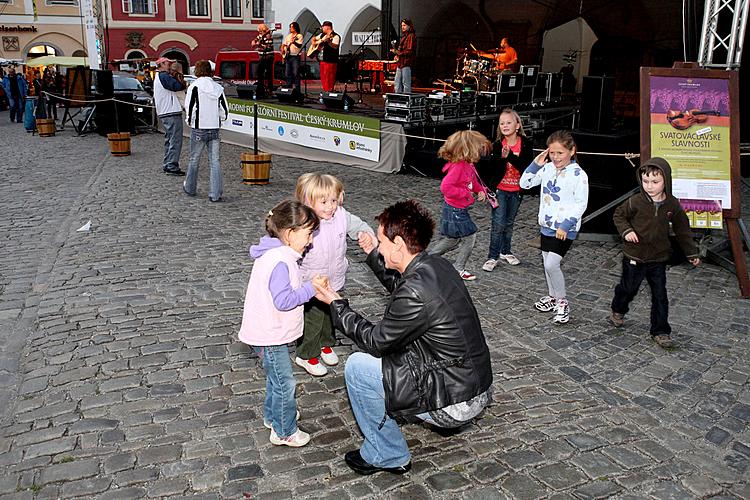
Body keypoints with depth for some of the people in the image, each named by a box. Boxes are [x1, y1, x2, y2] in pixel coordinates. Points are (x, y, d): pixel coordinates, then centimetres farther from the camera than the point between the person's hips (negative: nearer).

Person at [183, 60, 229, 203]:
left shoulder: (194, 86, -10)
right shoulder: (218, 88, 3)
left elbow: (190, 108, -13)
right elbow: (224, 110, 5)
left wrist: (189, 121, 4)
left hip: (199, 129, -3)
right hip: (215, 129, 3)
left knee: (194, 160, 13)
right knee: (215, 161, 4)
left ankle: (189, 188, 29)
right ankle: (215, 194, -1)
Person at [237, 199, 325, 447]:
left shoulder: (277, 253, 5)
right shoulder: (280, 262, -28)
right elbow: (283, 301, -30)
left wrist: (307, 286, 6)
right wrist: (311, 288, -22)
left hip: (270, 331, 10)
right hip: (270, 335, -10)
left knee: (276, 376, 26)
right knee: (284, 382, 3)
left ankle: (273, 414, 44)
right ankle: (284, 432, 18)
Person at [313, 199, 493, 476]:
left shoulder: (416, 294, -28)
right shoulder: (437, 265, -1)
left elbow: (375, 341, -12)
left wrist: (336, 304, -2)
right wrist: (373, 255, 19)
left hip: (455, 402, -9)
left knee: (357, 366, -4)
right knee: (391, 345, 20)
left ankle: (386, 456, 11)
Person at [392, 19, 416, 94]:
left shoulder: (411, 36, -9)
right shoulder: (404, 36, 19)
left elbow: (409, 51, -17)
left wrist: (397, 52, -17)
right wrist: (397, 56, 7)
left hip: (406, 63, -10)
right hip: (400, 63, 10)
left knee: (406, 83, -7)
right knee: (397, 83, 12)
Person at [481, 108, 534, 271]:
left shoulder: (526, 145, -8)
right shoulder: (497, 145, -7)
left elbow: (526, 166, -20)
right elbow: (492, 169, -12)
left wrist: (510, 156, -29)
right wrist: (502, 158, -29)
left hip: (516, 191, 1)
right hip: (499, 190, -1)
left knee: (509, 223, 17)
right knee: (498, 224, -5)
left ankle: (505, 252, 33)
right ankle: (492, 257, 4)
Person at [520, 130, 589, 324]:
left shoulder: (578, 174, -14)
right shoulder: (547, 168, 2)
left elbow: (581, 204, -14)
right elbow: (525, 183, 5)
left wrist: (566, 226, -20)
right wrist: (535, 164, -8)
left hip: (565, 229, -6)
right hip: (547, 225, 7)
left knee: (551, 264, -13)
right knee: (547, 263, 15)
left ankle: (562, 303, 4)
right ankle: (553, 297, 34)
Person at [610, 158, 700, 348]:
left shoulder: (673, 205, -4)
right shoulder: (636, 202, -13)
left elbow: (682, 230, 8)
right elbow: (619, 215, 3)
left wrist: (691, 253, 12)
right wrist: (626, 231, -15)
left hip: (658, 259, 2)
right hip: (634, 257, -2)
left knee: (660, 296, 4)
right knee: (628, 288, 14)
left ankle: (660, 331, 15)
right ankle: (618, 310, 44)